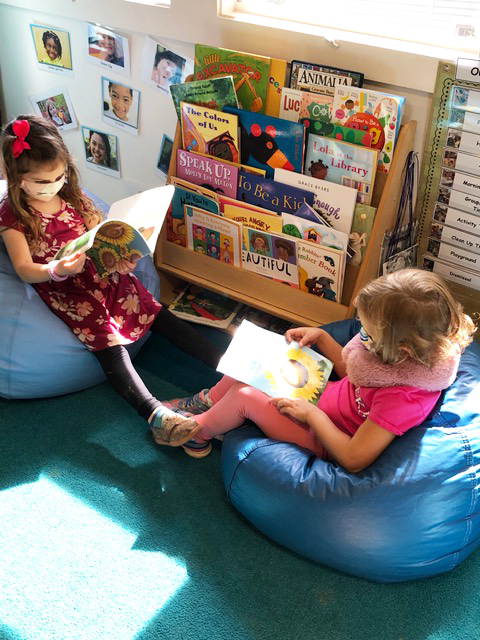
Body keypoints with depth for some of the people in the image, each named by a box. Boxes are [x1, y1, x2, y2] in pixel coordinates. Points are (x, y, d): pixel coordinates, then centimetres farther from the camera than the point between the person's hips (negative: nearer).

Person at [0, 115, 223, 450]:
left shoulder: (72, 196, 10)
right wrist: (56, 270, -32)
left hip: (102, 272, 5)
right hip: (62, 289, -5)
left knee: (157, 312, -10)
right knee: (107, 340, -24)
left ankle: (225, 363, -14)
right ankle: (158, 416, -40)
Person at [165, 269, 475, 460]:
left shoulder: (403, 396, -37)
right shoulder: (404, 347, -12)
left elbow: (354, 458, -32)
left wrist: (312, 414, -26)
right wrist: (321, 337, -5)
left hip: (323, 440, -8)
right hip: (326, 395, 8)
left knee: (243, 396, -12)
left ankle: (197, 432, 19)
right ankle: (203, 403, 28)